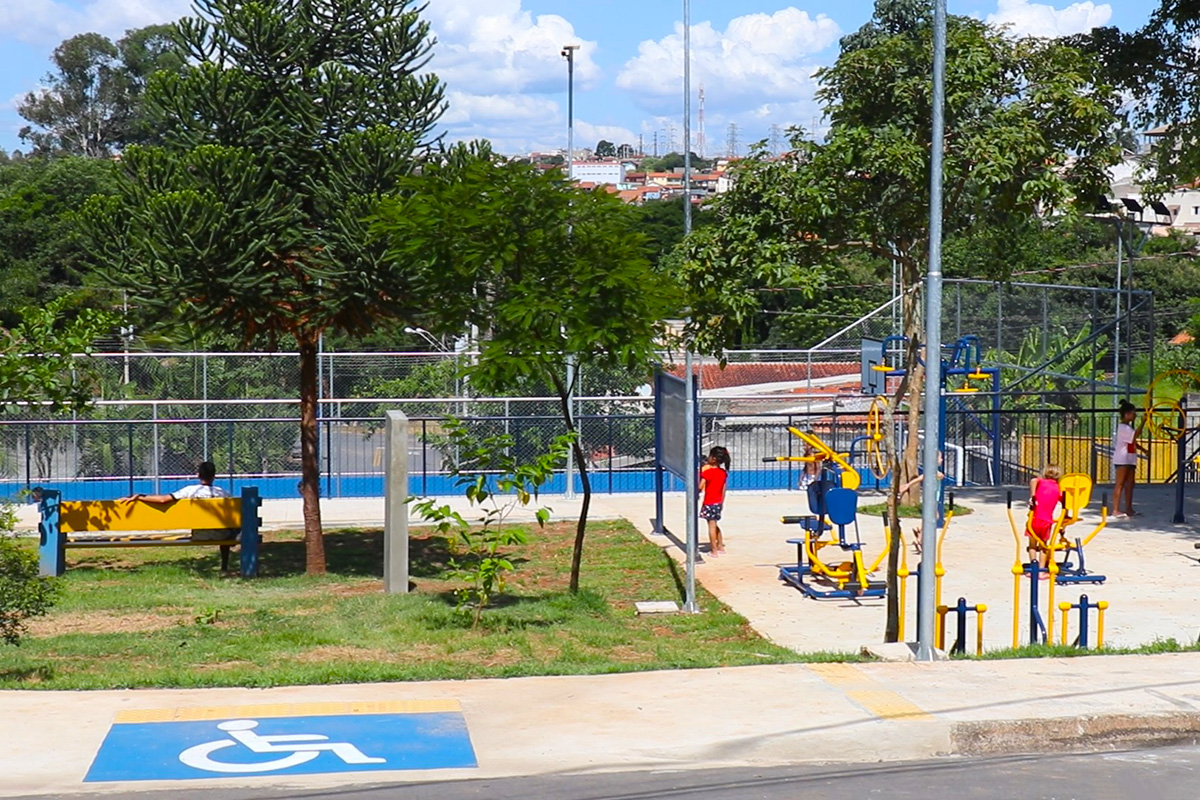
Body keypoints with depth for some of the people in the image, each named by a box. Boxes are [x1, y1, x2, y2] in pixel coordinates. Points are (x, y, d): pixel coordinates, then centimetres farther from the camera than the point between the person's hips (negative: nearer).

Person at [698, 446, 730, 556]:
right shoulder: (723, 472, 4)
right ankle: (720, 546, 27)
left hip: (709, 502, -7)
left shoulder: (708, 472, -17)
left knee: (711, 525, -1)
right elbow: (724, 489, 11)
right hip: (719, 502, 7)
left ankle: (714, 550, 1)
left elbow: (700, 487, -20)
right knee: (716, 524, 20)